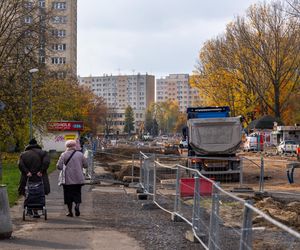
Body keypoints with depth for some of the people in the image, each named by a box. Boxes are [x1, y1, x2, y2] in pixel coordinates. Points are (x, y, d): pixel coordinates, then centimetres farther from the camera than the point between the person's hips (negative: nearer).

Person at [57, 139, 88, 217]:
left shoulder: (63, 155, -7)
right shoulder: (80, 154, 0)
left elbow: (59, 166, -10)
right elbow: (85, 165, 6)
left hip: (68, 179, -2)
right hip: (78, 179, 2)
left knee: (68, 195, 7)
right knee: (77, 193, 12)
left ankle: (70, 211, 10)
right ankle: (77, 205, -13)